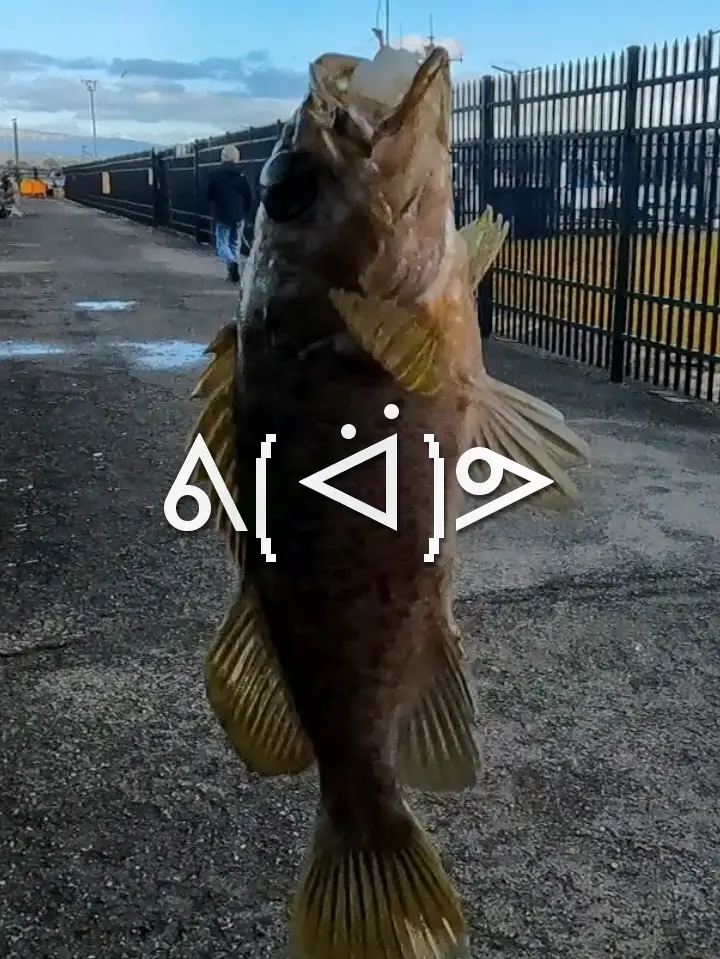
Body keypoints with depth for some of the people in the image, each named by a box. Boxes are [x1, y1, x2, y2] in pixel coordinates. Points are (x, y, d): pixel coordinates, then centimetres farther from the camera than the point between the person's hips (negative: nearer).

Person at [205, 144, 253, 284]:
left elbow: (209, 195, -1)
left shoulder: (215, 173, -6)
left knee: (222, 243, 5)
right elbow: (249, 196, 0)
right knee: (236, 243, 13)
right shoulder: (241, 174, -3)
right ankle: (234, 272, 11)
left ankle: (231, 262, -23)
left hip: (222, 215, -2)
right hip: (239, 216, 2)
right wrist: (246, 213, 12)